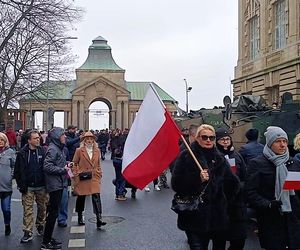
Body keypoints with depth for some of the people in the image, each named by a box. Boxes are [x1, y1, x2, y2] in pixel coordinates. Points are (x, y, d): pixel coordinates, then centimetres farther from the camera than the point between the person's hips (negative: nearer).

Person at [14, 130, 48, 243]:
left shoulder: (43, 151, 2)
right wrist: (21, 185, -5)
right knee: (28, 210, 0)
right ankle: (28, 233, 7)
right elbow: (17, 171, 0)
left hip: (41, 186, 2)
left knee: (42, 208, 12)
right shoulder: (22, 153, -3)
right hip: (28, 187, -2)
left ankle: (40, 225, 32)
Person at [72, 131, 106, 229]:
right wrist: (76, 174, -3)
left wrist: (99, 174, 10)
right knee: (81, 197, 9)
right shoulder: (79, 150, -1)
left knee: (96, 197, -10)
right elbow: (74, 163, 3)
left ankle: (99, 219, -13)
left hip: (94, 177, 2)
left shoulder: (97, 151, 10)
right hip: (82, 178, -2)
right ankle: (80, 218, 29)